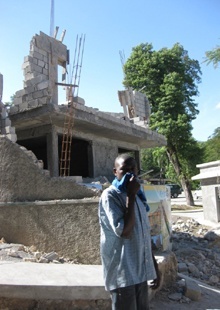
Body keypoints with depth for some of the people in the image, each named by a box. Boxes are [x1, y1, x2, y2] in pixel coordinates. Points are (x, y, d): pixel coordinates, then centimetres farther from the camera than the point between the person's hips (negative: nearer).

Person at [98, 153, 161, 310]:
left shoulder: (139, 196, 9)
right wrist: (131, 195, -20)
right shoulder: (110, 195, -14)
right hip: (123, 273, -7)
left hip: (141, 271, 7)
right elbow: (124, 231, -24)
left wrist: (155, 267, 16)